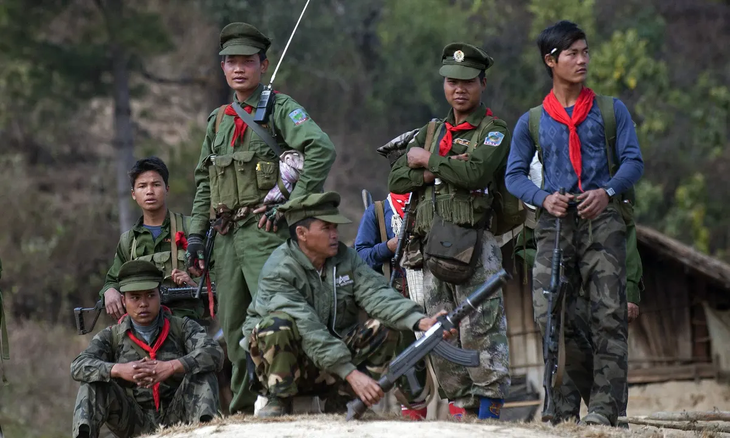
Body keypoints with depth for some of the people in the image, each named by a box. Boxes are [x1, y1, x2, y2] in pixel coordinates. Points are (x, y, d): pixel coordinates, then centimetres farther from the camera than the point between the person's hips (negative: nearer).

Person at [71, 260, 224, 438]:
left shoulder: (182, 328, 4)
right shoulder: (111, 337, 7)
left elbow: (214, 354, -15)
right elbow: (79, 367, -10)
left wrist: (171, 367, -32)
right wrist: (118, 370, -30)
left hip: (175, 419, -1)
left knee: (202, 372, -20)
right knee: (94, 382, -18)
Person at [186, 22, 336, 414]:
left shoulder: (280, 110, -2)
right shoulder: (218, 121, 19)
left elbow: (321, 149, -16)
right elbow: (203, 182, 23)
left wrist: (292, 203, -18)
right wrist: (196, 234, 14)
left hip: (266, 231, -7)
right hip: (227, 235, 7)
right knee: (232, 326, 8)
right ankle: (244, 408, 16)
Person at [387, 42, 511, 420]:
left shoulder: (494, 132, 2)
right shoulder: (431, 132, 21)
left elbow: (476, 172, -17)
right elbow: (396, 180, 12)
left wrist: (428, 160, -4)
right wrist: (437, 172, -5)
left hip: (475, 243, -6)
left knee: (480, 330, -12)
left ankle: (490, 408, -11)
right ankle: (461, 407, 9)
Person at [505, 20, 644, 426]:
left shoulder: (611, 111, 11)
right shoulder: (531, 122, 13)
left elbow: (634, 161, 5)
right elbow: (514, 175, 11)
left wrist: (607, 191, -14)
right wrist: (544, 198, -9)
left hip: (602, 220, -1)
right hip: (554, 222, 2)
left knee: (607, 315, -11)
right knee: (553, 316, -5)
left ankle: (604, 406, -12)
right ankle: (565, 406, 6)